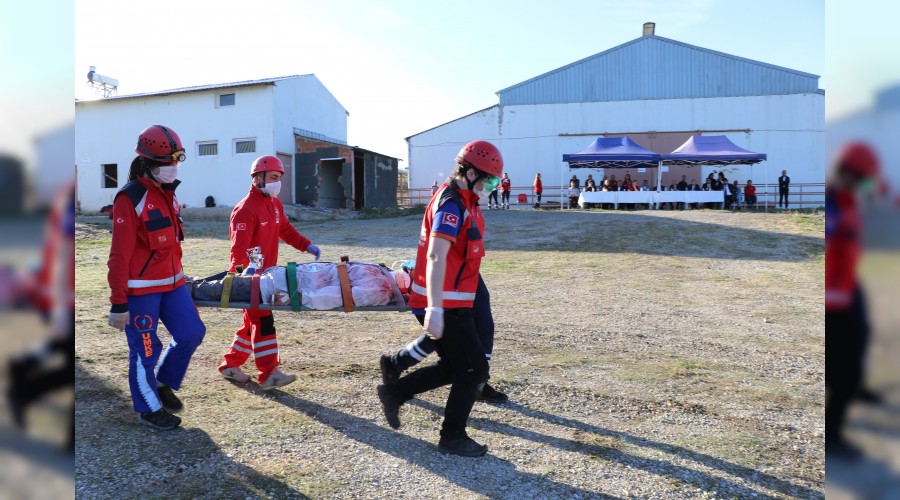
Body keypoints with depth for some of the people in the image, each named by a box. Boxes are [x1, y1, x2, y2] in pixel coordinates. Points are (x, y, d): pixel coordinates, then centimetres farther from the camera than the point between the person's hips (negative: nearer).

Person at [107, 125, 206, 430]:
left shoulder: (168, 193, 9)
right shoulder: (130, 199, -17)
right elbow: (119, 255, -17)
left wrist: (179, 277, 22)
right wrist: (118, 303, -16)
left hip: (172, 283, 8)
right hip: (140, 289, -8)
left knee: (192, 333, 6)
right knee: (144, 350, 4)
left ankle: (164, 384, 30)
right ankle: (149, 409, 23)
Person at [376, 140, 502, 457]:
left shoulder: (463, 201, 14)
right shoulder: (451, 204, -18)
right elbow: (436, 257, -27)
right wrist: (435, 309, -33)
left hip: (451, 303, 10)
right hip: (445, 305, -10)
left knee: (454, 366, 18)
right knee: (474, 369, 1)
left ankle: (394, 393, 26)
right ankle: (453, 438, 15)